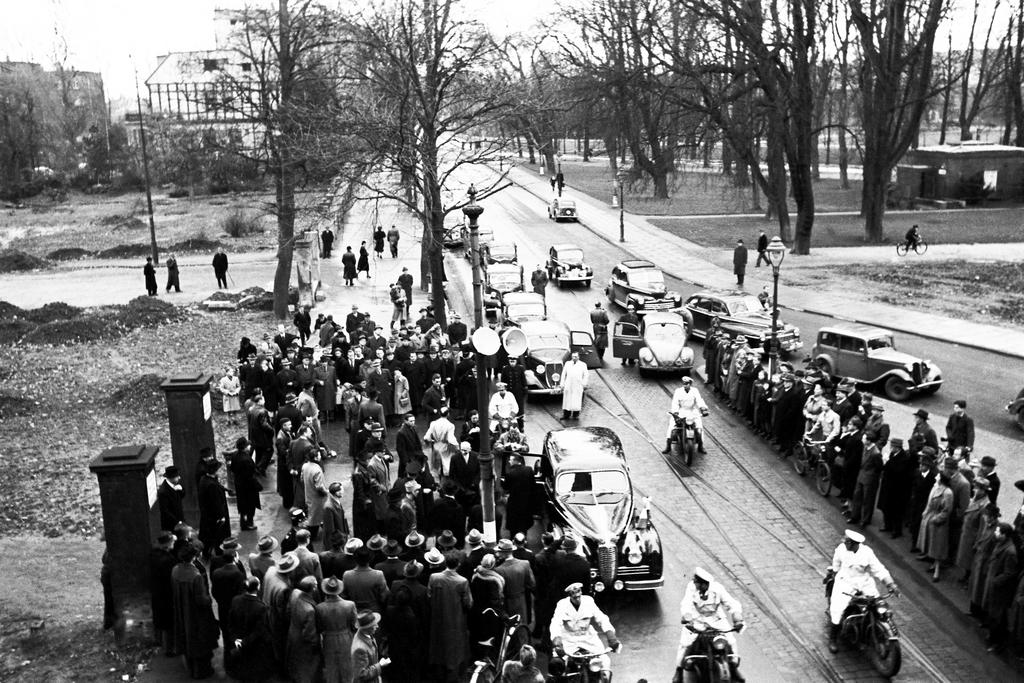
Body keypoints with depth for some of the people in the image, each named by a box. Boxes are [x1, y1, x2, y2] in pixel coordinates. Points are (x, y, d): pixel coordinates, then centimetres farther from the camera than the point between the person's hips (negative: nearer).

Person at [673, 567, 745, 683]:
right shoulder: (691, 587, -24)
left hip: (716, 619, 1)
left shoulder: (717, 588, -22)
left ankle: (734, 668, 19)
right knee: (685, 643, -14)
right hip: (696, 619, -1)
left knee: (731, 641, -7)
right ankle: (679, 671, 7)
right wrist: (687, 620, -50)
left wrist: (738, 620, -36)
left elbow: (732, 604, -22)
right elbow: (685, 605, -34)